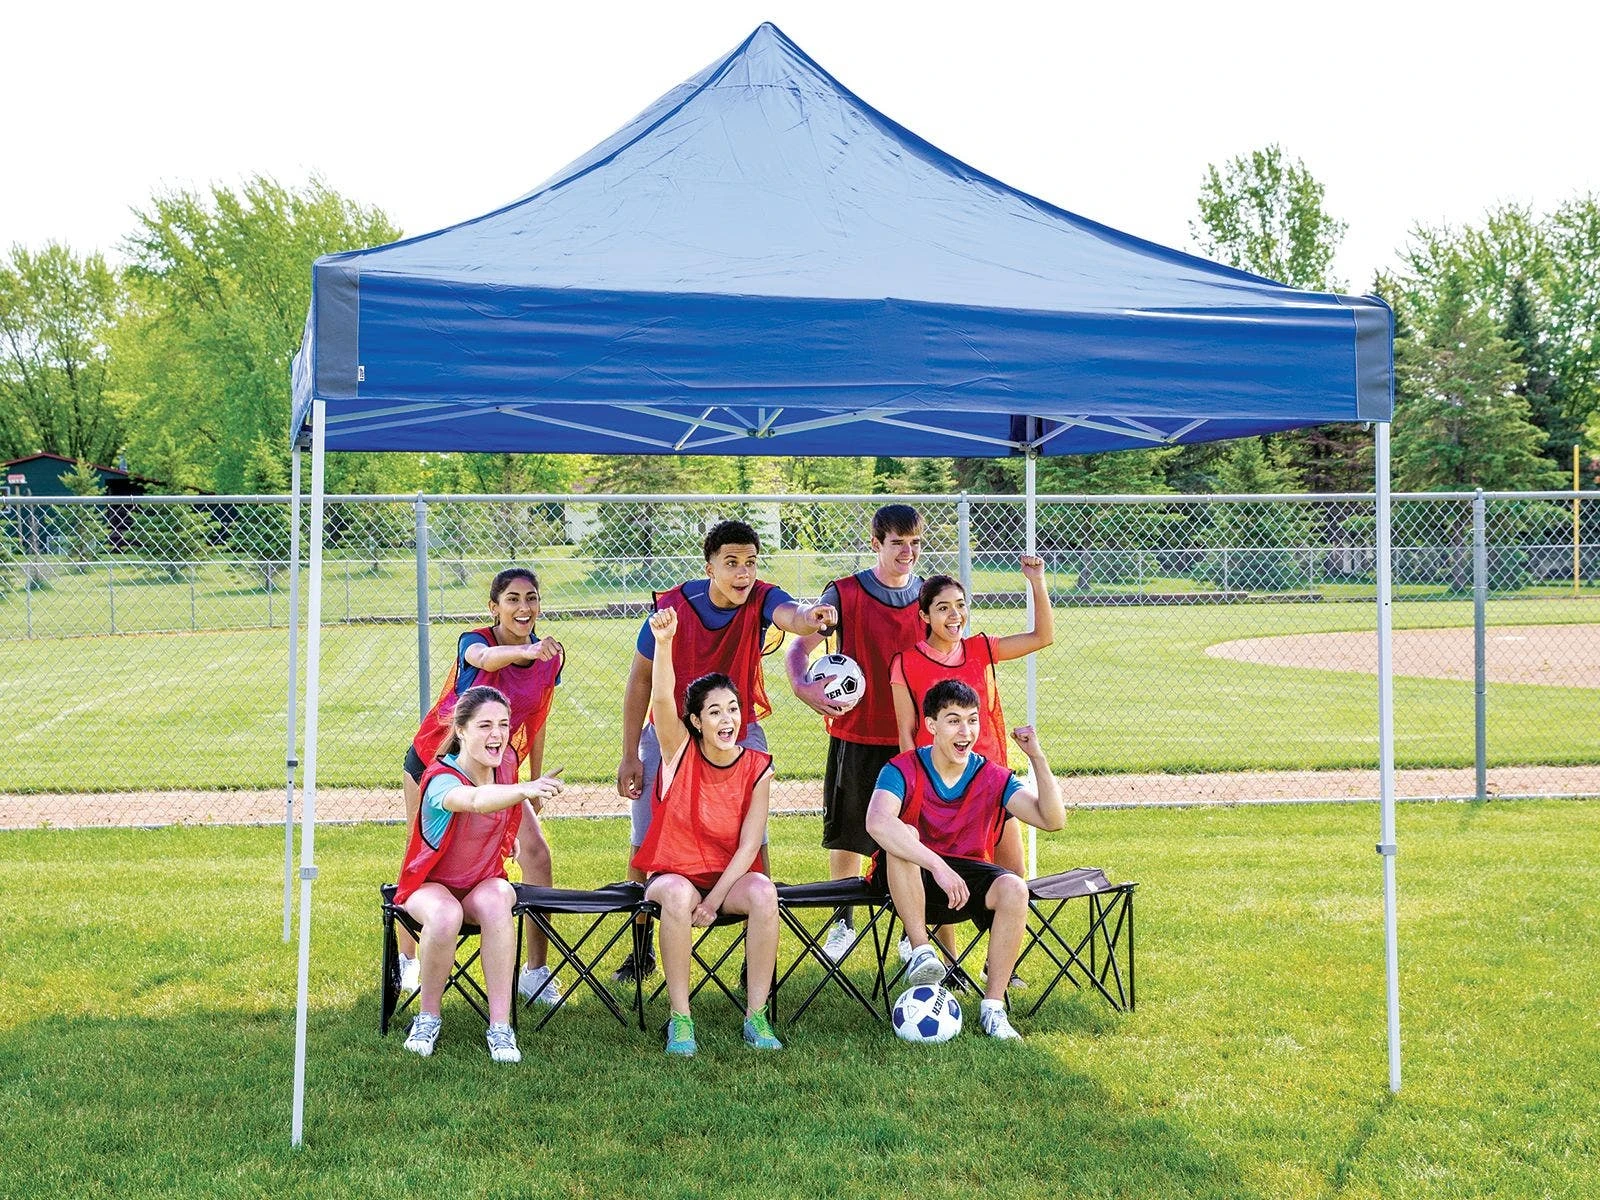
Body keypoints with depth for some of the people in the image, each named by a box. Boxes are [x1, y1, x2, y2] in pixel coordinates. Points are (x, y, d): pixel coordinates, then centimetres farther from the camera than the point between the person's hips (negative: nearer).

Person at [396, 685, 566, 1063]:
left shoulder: (506, 763, -7)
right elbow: (474, 800, -55)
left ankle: (500, 1025, -30)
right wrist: (525, 789, -72)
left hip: (485, 881, 4)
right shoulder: (442, 780, -28)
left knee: (495, 902, -34)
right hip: (431, 884, -3)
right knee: (446, 916, -39)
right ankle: (428, 1016, -13)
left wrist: (530, 801, 2)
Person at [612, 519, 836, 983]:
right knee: (647, 844, 6)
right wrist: (630, 755, -8)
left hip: (740, 734, 0)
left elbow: (789, 614, -45)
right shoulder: (672, 606, -19)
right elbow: (640, 680, -9)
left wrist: (808, 617, -70)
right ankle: (641, 948, 24)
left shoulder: (760, 599, -19)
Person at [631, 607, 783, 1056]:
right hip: (673, 873, -1)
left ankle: (756, 1017, -24)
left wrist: (715, 898, -19)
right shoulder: (680, 752, -7)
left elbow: (749, 845, -7)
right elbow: (662, 699, -27)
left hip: (730, 877, 1)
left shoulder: (757, 767, -5)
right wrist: (663, 642, -44)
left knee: (763, 893, -32)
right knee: (679, 896, -36)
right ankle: (680, 1019, -27)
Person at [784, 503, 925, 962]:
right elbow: (801, 647, -6)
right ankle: (844, 923, 25)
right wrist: (802, 686, -27)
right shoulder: (844, 594, -5)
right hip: (856, 734, -1)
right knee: (846, 834, 8)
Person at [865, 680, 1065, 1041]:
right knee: (902, 836, -33)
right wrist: (938, 866, -45)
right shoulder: (903, 770, -14)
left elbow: (1052, 819, -12)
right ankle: (920, 951, -26)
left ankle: (993, 1006, -19)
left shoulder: (993, 777, -3)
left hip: (967, 878, 3)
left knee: (1014, 889, -28)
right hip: (910, 881, -2)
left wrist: (1037, 758, -24)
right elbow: (876, 822, -36)